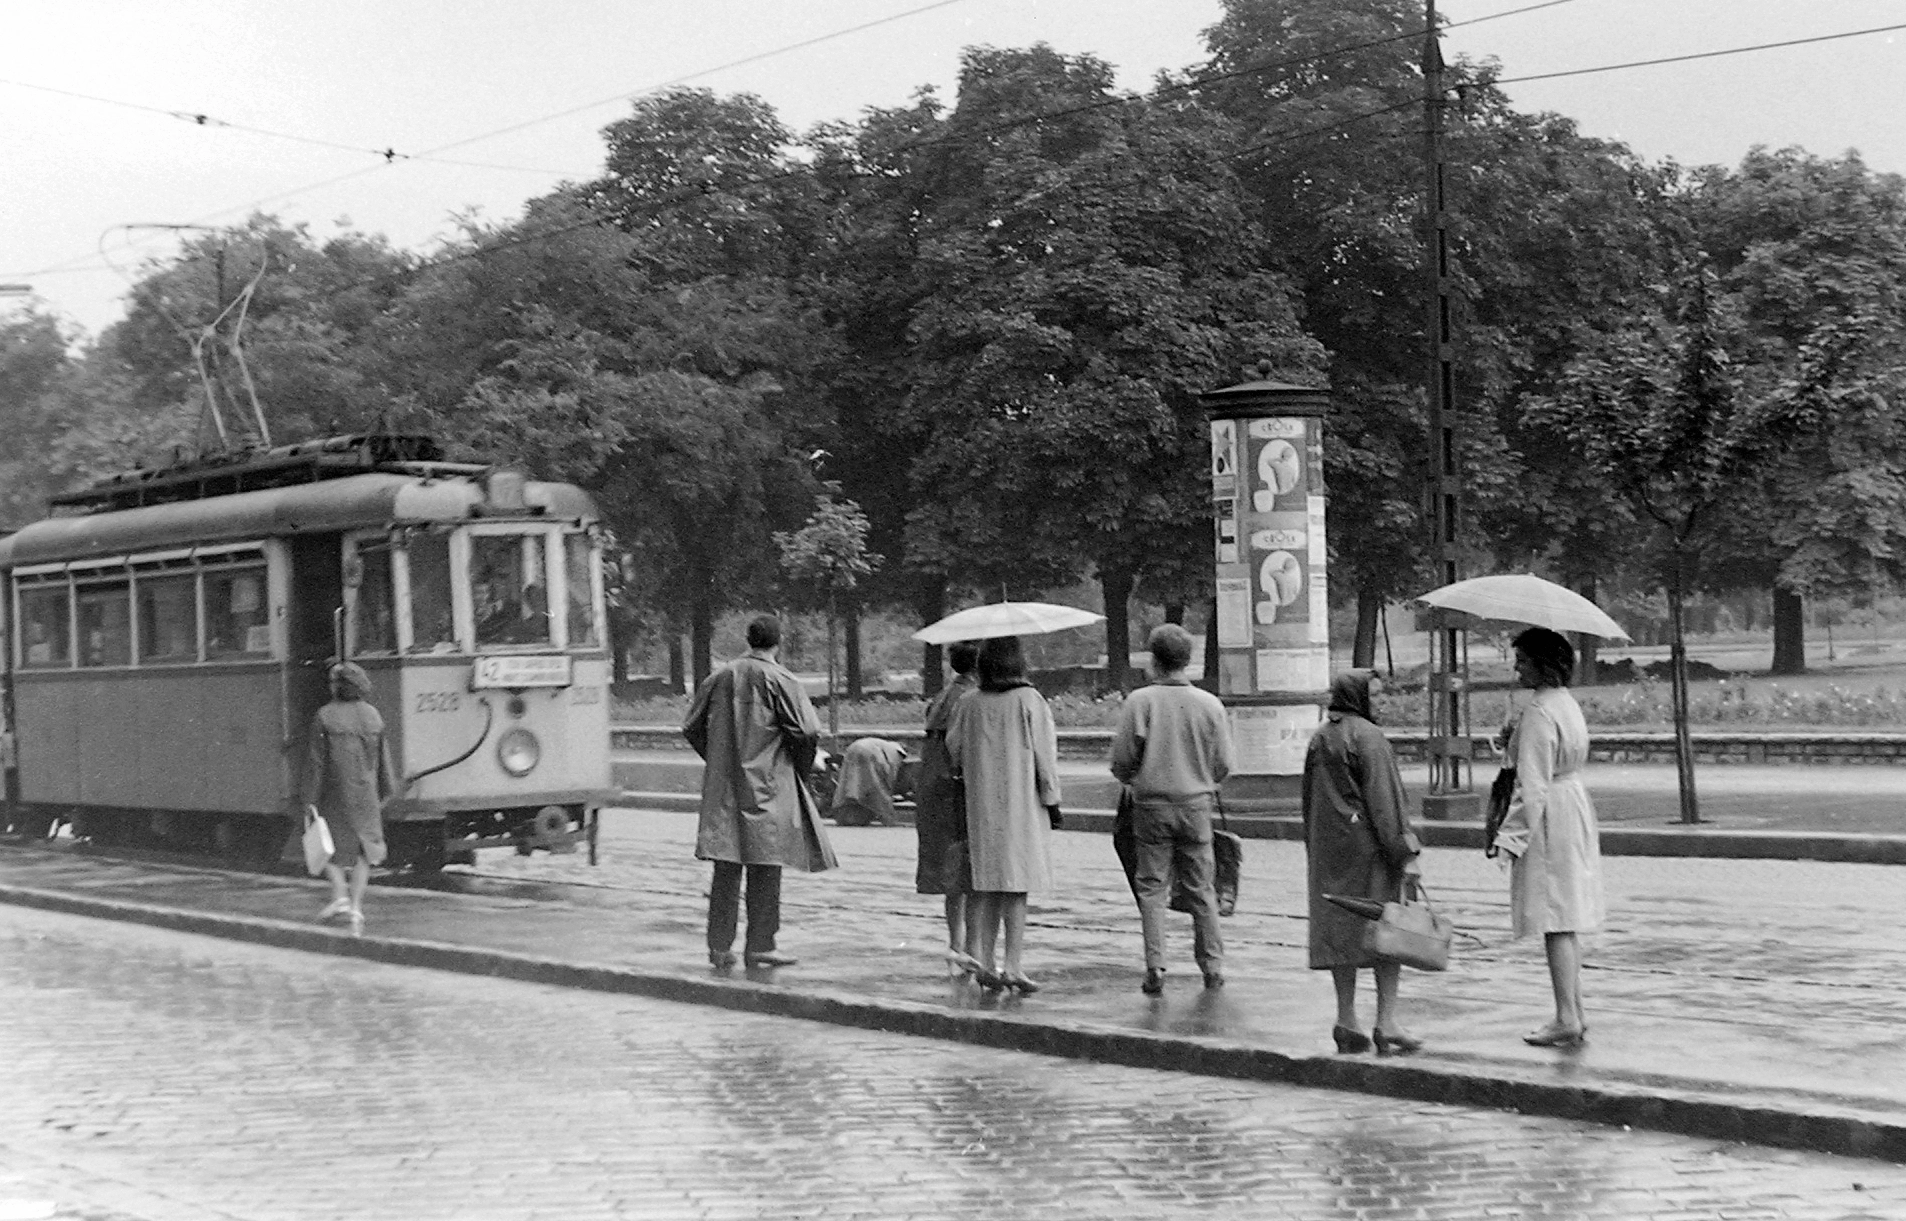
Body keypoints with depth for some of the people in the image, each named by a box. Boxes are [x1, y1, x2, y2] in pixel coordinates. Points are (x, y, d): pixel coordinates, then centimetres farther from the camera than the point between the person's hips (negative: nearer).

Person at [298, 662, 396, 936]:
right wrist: (385, 792, 19)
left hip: (334, 794, -3)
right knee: (364, 849, 11)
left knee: (328, 845, 14)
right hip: (366, 794, 3)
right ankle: (356, 905, 4)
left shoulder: (325, 717, -12)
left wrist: (308, 797, -5)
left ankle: (339, 895, -3)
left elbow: (315, 761, -11)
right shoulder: (372, 716, 2)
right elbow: (383, 759, 8)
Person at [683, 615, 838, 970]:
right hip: (767, 785, -4)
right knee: (764, 867, 2)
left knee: (726, 867, 7)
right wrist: (800, 768, 3)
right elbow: (807, 732, -15)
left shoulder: (719, 678, 6)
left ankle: (720, 945, 6)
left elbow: (692, 728, 12)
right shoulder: (781, 681, -9)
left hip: (723, 785, 4)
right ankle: (759, 946, 4)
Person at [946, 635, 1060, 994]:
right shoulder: (1029, 701, -10)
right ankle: (1012, 965, -4)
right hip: (1022, 803, -4)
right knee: (1016, 886, -1)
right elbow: (1044, 753, -8)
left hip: (981, 805, 4)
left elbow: (954, 752, 7)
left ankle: (984, 960, 10)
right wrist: (1051, 799, 0)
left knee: (987, 885, 11)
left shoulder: (967, 706, 0)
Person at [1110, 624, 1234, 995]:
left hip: (1151, 804, -2)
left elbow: (1121, 760, -8)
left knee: (1151, 888, 5)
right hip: (1196, 803, 2)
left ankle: (1155, 968, 0)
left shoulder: (1140, 701, -10)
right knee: (1201, 888, 12)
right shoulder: (1210, 704, -4)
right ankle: (1212, 966, 17)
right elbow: (1223, 765, 1)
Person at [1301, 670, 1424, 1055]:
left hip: (1329, 847, 7)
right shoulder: (1367, 737, -13)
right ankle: (1386, 1021, -7)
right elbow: (1384, 798, -17)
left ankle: (1347, 1021, 9)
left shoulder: (1319, 738, 10)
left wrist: (1316, 853, 21)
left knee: (1339, 930, 9)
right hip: (1368, 846, -7)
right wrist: (1404, 852, -15)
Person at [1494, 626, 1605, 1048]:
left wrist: (1513, 836, -20)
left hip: (1549, 818, -10)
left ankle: (1567, 1019, -7)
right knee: (1567, 920, 14)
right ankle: (1574, 1012, 19)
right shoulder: (1567, 703, 12)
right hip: (1575, 807, 10)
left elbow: (1533, 784, -21)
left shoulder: (1539, 713, -18)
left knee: (1555, 922, -7)